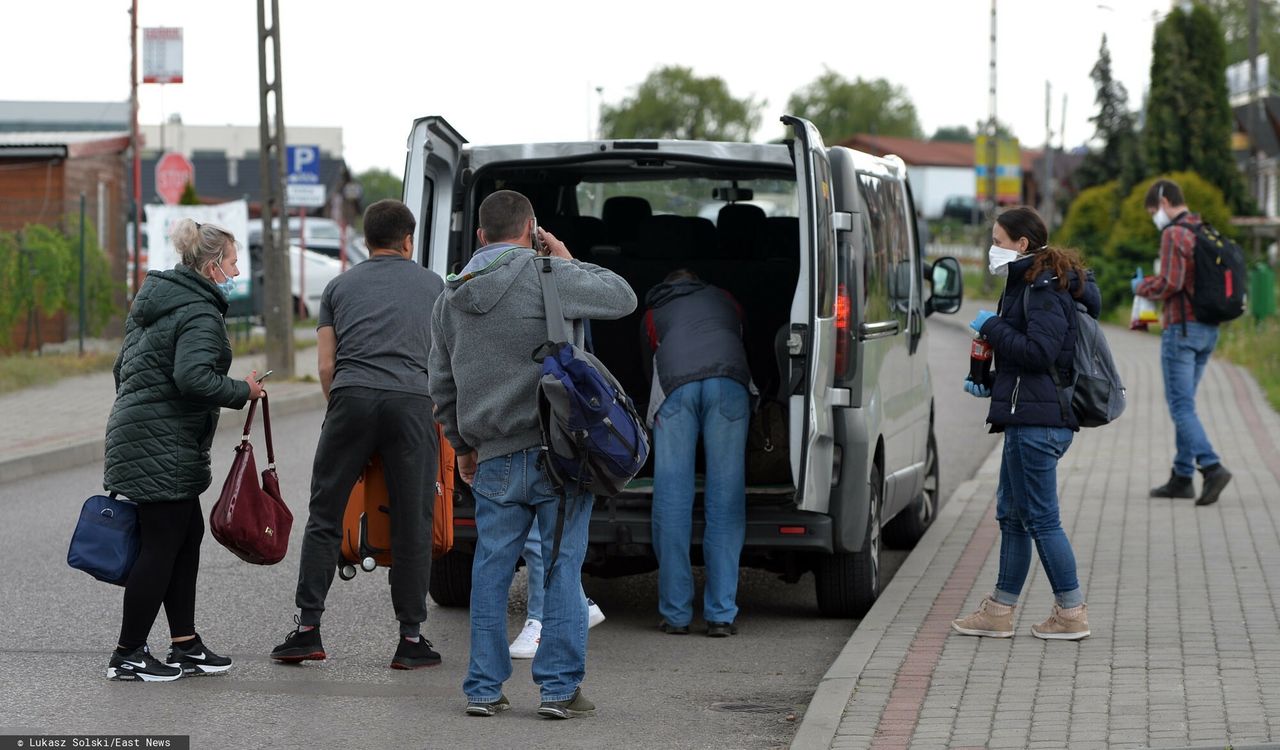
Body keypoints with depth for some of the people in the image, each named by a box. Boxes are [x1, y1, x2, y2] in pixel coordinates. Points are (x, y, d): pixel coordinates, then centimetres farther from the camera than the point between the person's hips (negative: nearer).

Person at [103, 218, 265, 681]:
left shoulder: (158, 302, 16)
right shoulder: (200, 314, -15)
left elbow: (124, 366, 21)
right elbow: (193, 377, -28)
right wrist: (242, 392, -15)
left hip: (134, 430, 10)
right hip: (164, 446, -10)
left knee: (188, 535, 14)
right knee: (162, 544, -5)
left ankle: (185, 646, 17)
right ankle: (128, 655, -1)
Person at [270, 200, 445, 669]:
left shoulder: (340, 286, 20)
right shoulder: (433, 285, 21)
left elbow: (326, 364, 13)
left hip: (351, 396, 0)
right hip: (413, 399, 0)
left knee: (324, 517, 7)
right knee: (412, 524, 4)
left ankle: (307, 628, 3)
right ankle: (411, 639, 6)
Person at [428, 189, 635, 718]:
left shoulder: (450, 299, 12)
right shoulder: (547, 276, -8)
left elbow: (442, 386, 18)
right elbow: (623, 297, 2)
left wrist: (463, 446, 29)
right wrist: (569, 261, 13)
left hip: (494, 461, 5)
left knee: (491, 571, 10)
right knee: (562, 567, 1)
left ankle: (484, 689, 13)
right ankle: (559, 688, 1)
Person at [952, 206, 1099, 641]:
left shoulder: (1044, 290, -13)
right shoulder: (1030, 285, 18)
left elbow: (1039, 352, -24)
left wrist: (992, 327, -14)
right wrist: (993, 386, 18)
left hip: (1036, 421, -11)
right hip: (1029, 417, 11)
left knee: (1040, 518, -5)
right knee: (1011, 515, 14)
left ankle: (1072, 614, 0)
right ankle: (999, 613, 20)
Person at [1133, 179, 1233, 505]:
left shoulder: (1174, 234, -13)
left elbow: (1169, 283, -22)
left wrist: (1141, 287, -2)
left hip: (1181, 330, -9)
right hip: (1209, 330, 9)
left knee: (1181, 407, -8)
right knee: (1184, 403, 15)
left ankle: (1212, 468, -22)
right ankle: (1182, 477, 16)